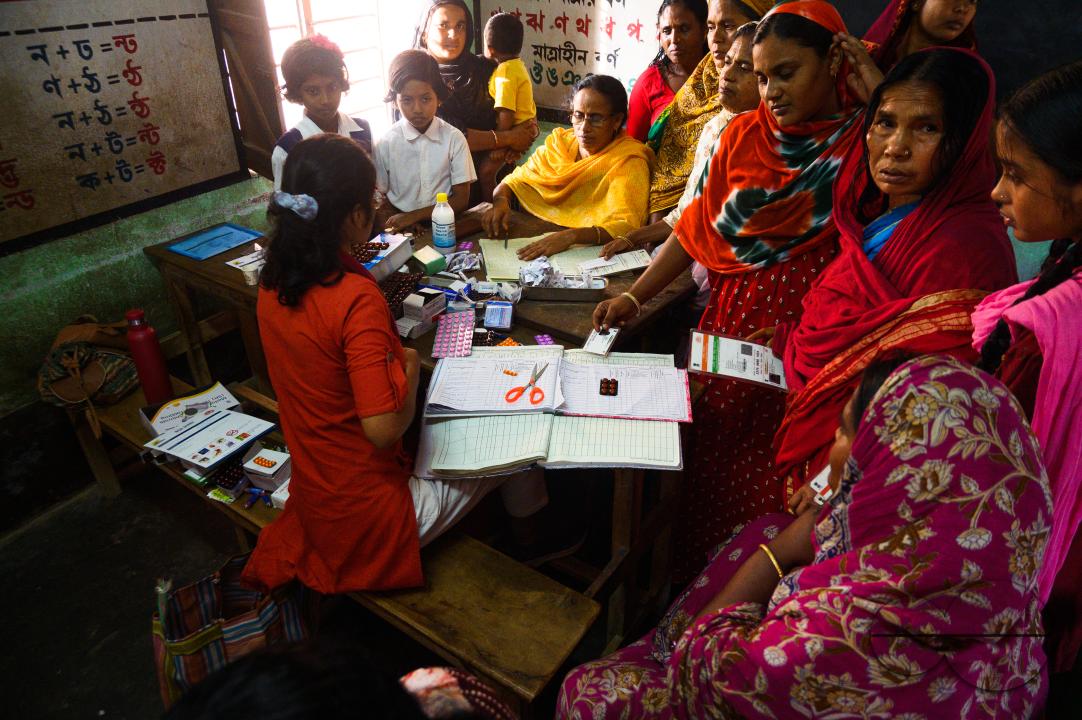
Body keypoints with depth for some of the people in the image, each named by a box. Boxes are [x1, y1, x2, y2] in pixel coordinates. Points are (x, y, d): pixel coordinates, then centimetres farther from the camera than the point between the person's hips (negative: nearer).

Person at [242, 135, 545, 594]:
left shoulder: (273, 280, -4)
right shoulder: (357, 297, -29)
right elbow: (383, 428, -30)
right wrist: (411, 366, -13)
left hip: (311, 497, 8)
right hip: (366, 517, -7)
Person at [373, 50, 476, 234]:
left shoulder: (454, 138, -1)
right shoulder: (386, 143, -1)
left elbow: (461, 200, 0)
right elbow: (380, 201, 6)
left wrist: (413, 215, -9)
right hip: (401, 230, -1)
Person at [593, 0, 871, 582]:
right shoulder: (744, 135, 8)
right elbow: (694, 229, 8)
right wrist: (632, 298, 1)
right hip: (728, 324, 3)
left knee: (768, 490, 1)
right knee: (707, 465, 9)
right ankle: (694, 589, 30)